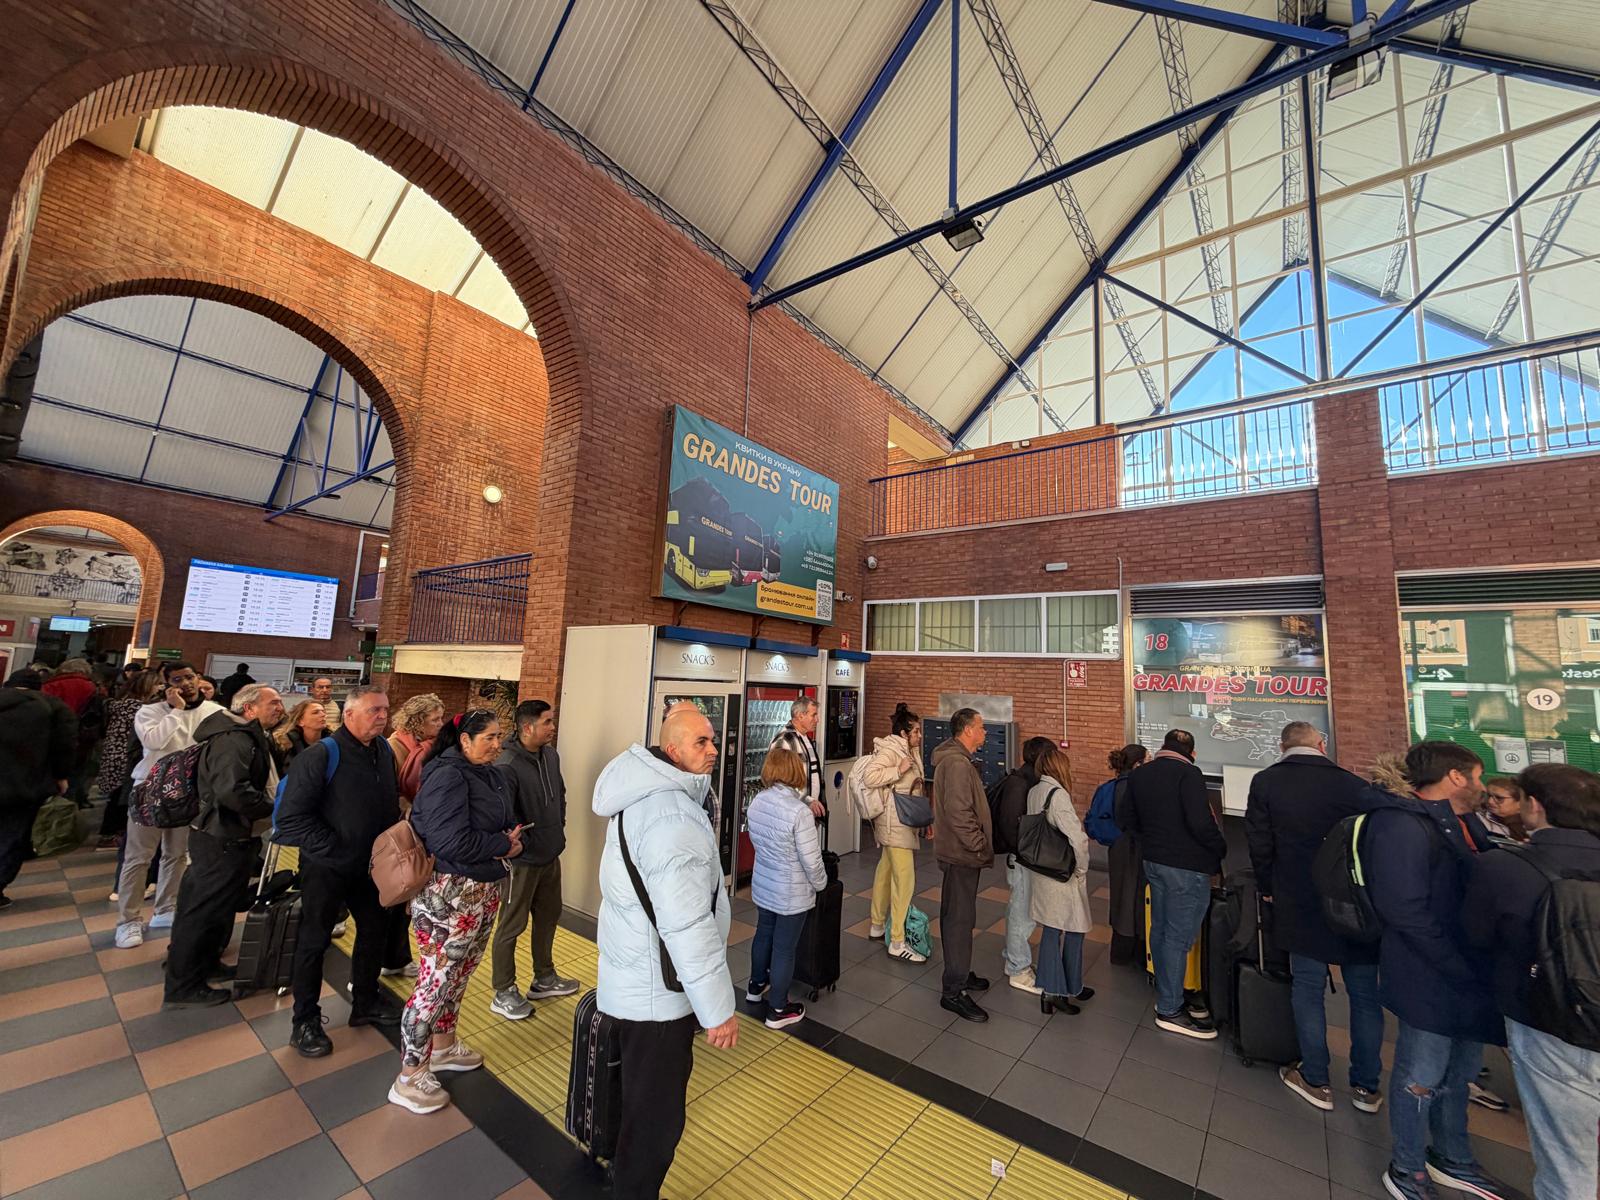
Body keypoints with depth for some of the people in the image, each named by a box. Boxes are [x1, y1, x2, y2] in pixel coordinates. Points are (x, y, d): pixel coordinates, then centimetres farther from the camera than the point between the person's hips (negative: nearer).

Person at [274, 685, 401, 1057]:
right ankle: (305, 1022, 29)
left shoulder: (384, 751, -1)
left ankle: (365, 1004, 36)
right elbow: (291, 817, -21)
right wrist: (333, 849, -20)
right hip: (325, 868, -6)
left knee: (375, 930, 16)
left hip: (368, 865, 7)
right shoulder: (321, 756, -21)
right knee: (314, 942, 9)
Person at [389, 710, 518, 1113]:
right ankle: (410, 1077, 21)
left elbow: (507, 823, 11)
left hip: (485, 889, 9)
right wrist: (505, 845, -17)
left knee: (460, 972, 23)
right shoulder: (447, 776, -21)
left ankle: (443, 1046, 42)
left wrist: (512, 839, -10)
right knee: (436, 978, 3)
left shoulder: (491, 774, 5)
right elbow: (453, 842, -27)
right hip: (451, 893, -9)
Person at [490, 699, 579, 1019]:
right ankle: (503, 993, 27)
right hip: (521, 861, -8)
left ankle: (544, 979, 39)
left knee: (548, 917, 21)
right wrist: (522, 845, -17)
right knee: (511, 926, 9)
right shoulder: (508, 766, -24)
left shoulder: (551, 755, 1)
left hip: (551, 856, 8)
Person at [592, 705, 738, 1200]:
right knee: (656, 1112, 8)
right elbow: (688, 927, -32)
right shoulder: (673, 820, -31)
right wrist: (718, 1010, -23)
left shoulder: (645, 797, 2)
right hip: (657, 990, -11)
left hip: (636, 977, 11)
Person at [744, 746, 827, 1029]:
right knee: (784, 948, 10)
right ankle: (778, 1010, 27)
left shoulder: (756, 802, -8)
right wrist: (820, 884, -4)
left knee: (763, 934, 26)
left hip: (762, 885, 6)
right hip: (792, 893, -6)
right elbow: (811, 860, -22)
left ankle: (756, 986, 48)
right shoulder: (799, 812, -28)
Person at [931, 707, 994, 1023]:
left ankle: (958, 973, 34)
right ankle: (953, 991, 7)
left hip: (957, 852, 11)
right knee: (961, 918, -3)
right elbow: (959, 813, -28)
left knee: (955, 914, 20)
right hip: (962, 854, -11)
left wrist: (979, 844, 17)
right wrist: (980, 846, -19)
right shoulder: (957, 764, -23)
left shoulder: (956, 760, 12)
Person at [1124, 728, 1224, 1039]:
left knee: (1160, 929, 17)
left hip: (1153, 861, 8)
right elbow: (1200, 823, -24)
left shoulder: (1138, 775, 7)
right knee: (1179, 936, 2)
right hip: (1186, 866, -8)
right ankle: (1170, 1010, 12)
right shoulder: (1188, 774, -17)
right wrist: (1221, 848, -7)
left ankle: (1168, 994, 31)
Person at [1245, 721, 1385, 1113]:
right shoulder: (1356, 786, -9)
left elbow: (1259, 843, -5)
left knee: (1308, 989, 11)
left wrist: (1267, 888, 11)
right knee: (1364, 995, 15)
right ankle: (1366, 1087, 27)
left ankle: (1316, 1081, 22)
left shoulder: (1265, 782, -8)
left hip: (1300, 905, -1)